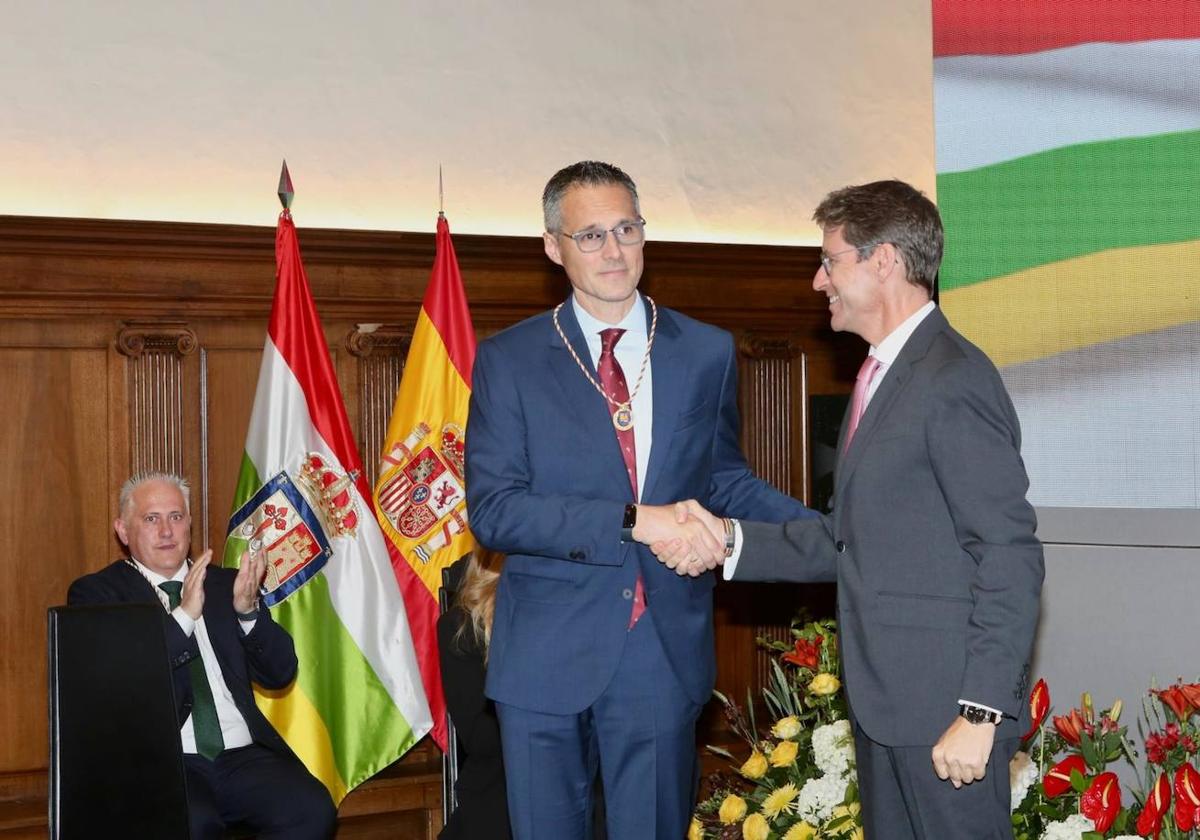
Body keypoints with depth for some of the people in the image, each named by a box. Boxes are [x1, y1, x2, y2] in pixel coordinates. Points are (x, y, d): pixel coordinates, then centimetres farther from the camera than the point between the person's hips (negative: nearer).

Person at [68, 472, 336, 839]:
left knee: (313, 810, -23)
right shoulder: (97, 592, 7)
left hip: (243, 754, 4)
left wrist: (248, 610, -4)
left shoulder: (223, 584, 18)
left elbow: (280, 674, 13)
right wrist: (183, 615, -17)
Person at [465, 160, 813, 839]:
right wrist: (633, 521, -20)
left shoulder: (708, 353, 6)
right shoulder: (509, 361, -2)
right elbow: (492, 508, -11)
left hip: (667, 650, 1)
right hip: (548, 654, -1)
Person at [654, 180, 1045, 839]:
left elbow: (1010, 558, -18)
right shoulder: (881, 377, 16)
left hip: (946, 707, -9)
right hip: (883, 701, 9)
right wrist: (729, 540, 4)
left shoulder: (954, 378, -15)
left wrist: (979, 712, -20)